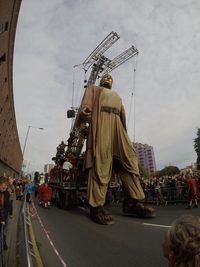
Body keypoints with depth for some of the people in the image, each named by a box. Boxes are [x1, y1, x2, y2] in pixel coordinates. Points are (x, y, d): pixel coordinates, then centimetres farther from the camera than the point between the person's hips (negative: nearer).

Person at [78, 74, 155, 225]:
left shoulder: (116, 96, 39)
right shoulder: (93, 89, 27)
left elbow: (122, 115, 24)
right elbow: (86, 105, 7)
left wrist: (124, 132, 7)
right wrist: (84, 114, -15)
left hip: (117, 126, 5)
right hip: (100, 122, -5)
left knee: (129, 158, -11)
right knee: (100, 162, -17)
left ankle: (132, 202, -10)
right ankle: (97, 206, -16)